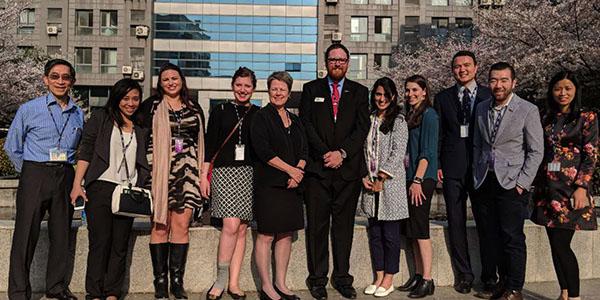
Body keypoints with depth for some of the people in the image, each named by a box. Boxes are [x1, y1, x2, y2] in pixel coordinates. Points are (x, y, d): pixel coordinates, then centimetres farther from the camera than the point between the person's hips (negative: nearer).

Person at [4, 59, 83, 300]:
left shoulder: (78, 114, 10)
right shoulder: (29, 109, 0)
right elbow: (12, 147, 6)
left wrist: (64, 170, 13)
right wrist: (30, 173, 6)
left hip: (65, 177, 4)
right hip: (35, 174, -3)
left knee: (61, 233, 9)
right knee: (26, 234, -2)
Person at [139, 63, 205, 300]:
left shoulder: (195, 109, 16)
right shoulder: (151, 106, 7)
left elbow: (201, 143, 17)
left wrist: (204, 174, 11)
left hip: (187, 172, 2)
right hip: (159, 171, -2)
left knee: (181, 225, -2)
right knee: (160, 225, -3)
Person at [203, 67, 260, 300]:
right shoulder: (220, 112, 7)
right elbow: (209, 145, 6)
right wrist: (204, 175, 1)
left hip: (250, 174, 2)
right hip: (224, 171, -2)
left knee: (242, 229, 3)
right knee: (231, 226, -14)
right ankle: (221, 279, 3)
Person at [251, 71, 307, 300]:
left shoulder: (295, 120, 17)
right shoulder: (261, 117, -2)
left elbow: (304, 151, 14)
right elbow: (263, 150, -12)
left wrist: (298, 173, -4)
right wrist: (290, 169, -12)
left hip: (292, 185, 6)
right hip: (269, 184, -6)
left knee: (286, 234, 9)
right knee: (266, 236, -3)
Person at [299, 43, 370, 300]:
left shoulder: (359, 92, 13)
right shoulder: (311, 89, 11)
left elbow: (362, 127, 3)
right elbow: (306, 124, 1)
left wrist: (342, 153, -10)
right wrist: (325, 154, -10)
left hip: (348, 167, 1)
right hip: (317, 166, -1)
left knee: (344, 225, 6)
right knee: (317, 225, 2)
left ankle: (342, 278, 16)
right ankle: (318, 278, 12)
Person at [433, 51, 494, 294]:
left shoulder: (489, 96, 7)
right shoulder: (442, 98, 10)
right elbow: (438, 134, 8)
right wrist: (437, 165, 1)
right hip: (452, 169, 1)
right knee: (456, 223, 6)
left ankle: (489, 276, 17)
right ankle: (464, 275, 18)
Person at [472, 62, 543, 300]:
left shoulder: (528, 110, -5)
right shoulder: (481, 109, 10)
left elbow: (536, 151, -5)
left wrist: (522, 183, -10)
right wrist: (476, 177, 9)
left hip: (511, 183, -4)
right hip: (485, 182, 5)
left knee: (512, 238, -2)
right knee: (490, 236, 9)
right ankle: (504, 279, 27)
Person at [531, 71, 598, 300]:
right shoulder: (546, 119, 13)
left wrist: (582, 187, -15)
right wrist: (537, 185, 11)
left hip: (571, 188, -5)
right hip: (547, 188, 5)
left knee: (561, 244, -9)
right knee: (556, 244, 7)